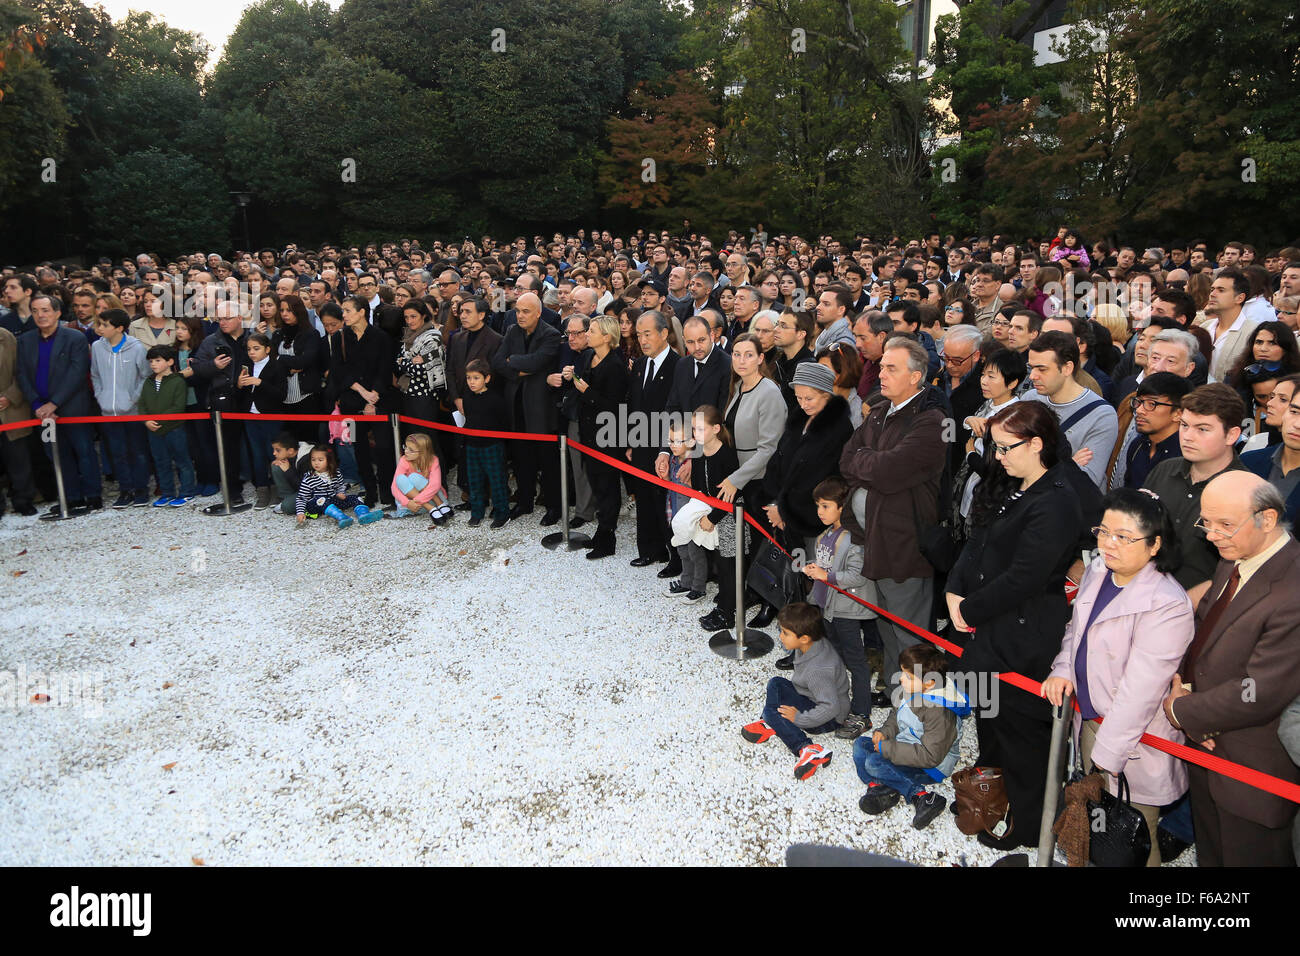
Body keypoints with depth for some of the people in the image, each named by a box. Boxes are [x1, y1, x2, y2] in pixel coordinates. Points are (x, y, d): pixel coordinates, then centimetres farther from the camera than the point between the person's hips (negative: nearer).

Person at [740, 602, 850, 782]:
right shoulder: (808, 647, -7)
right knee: (776, 684, -5)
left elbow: (830, 707, -35)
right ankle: (772, 725, -3)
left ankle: (807, 749, -26)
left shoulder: (817, 670, -35)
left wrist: (798, 718, -26)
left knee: (771, 711, -17)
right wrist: (788, 690, 5)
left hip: (829, 719, -9)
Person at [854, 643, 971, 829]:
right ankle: (878, 786, -14)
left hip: (931, 767, -10)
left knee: (874, 763, -25)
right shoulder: (911, 691, -3)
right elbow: (896, 715, 18)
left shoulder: (939, 712, -30)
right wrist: (884, 732, -4)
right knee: (860, 744, 7)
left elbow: (930, 756, -30)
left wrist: (887, 749, -25)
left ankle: (922, 796, -24)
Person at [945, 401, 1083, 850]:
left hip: (1024, 638, -9)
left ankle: (1028, 825, 25)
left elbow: (1022, 579, -24)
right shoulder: (1008, 488, 7)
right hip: (989, 627, 9)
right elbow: (978, 541, 9)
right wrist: (955, 591, -4)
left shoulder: (1055, 504, -23)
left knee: (1020, 728, 6)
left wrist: (971, 610, -14)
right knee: (989, 715, 23)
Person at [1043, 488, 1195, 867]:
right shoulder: (1097, 571, 0)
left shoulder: (1167, 605, -26)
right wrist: (1063, 669, -2)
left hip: (1133, 738, -7)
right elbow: (1076, 627, 16)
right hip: (1088, 719, 7)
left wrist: (1108, 755, -23)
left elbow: (1139, 689, -26)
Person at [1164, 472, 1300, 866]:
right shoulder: (1232, 561, 0)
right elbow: (1201, 627, 9)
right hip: (1206, 749, 8)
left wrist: (1181, 711, -16)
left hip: (1256, 777, -8)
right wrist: (1181, 682, -9)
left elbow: (1259, 694, -29)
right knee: (1210, 853, 26)